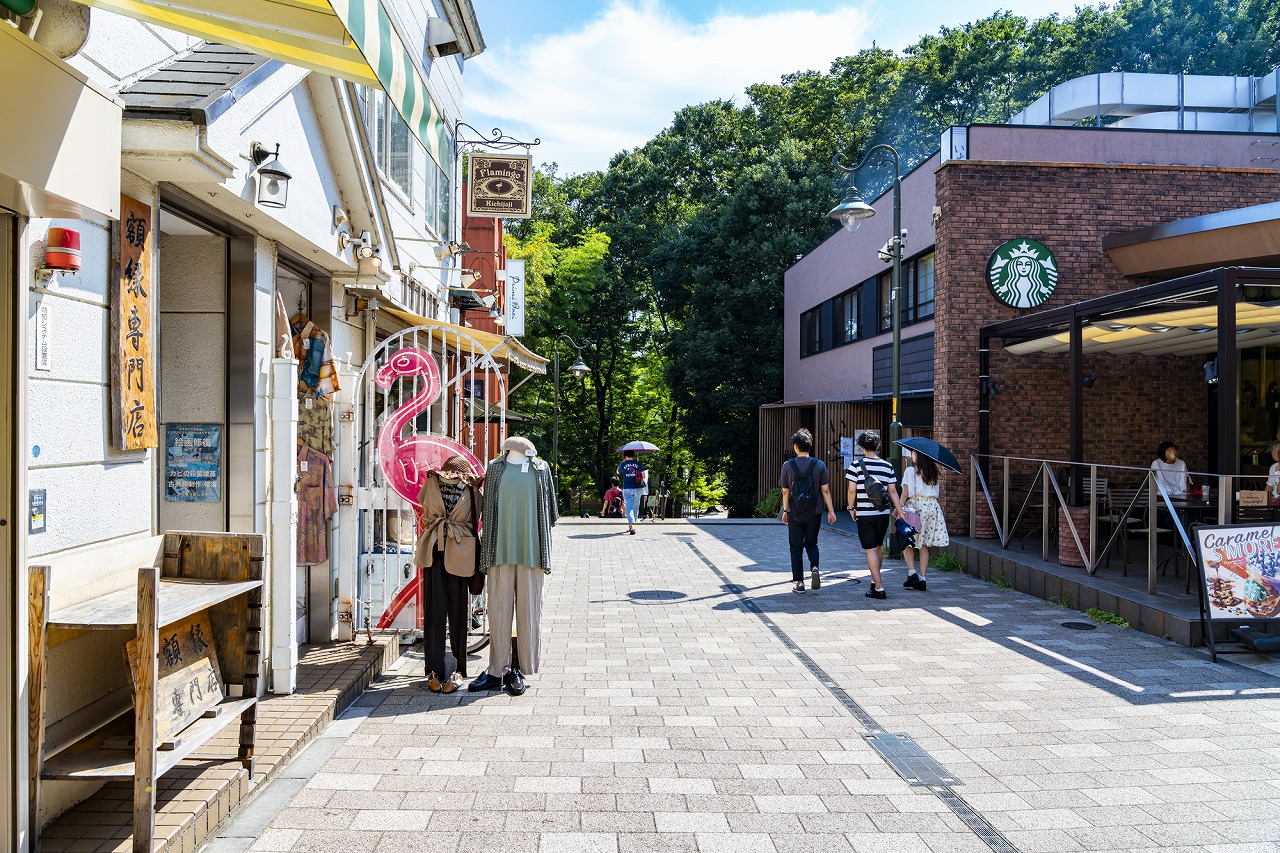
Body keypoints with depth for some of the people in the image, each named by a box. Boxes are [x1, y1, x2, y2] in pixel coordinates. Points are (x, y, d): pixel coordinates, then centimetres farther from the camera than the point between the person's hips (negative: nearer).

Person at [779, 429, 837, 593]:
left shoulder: (788, 465, -5)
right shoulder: (819, 465, -4)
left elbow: (785, 492, 0)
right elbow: (825, 490, -3)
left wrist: (785, 510, 12)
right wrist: (831, 511, 4)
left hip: (795, 513, -1)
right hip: (814, 512, 1)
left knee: (796, 547, 8)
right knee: (811, 543, 18)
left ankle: (799, 582, 8)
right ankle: (814, 568, -7)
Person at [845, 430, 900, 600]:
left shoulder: (857, 465, -7)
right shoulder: (887, 466, 3)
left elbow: (852, 490, -10)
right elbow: (893, 491, 4)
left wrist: (851, 508, 5)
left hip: (864, 514, -4)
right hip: (883, 513, 4)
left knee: (870, 550, -2)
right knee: (878, 547, 18)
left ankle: (879, 588, -5)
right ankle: (874, 582, 30)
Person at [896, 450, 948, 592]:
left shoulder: (910, 471, -5)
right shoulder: (933, 473, 12)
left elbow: (905, 493, -8)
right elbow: (936, 493, 12)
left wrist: (900, 509, -5)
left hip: (915, 506, -5)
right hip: (933, 506, 5)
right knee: (924, 544, 8)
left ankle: (912, 572, -6)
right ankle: (922, 579, 6)